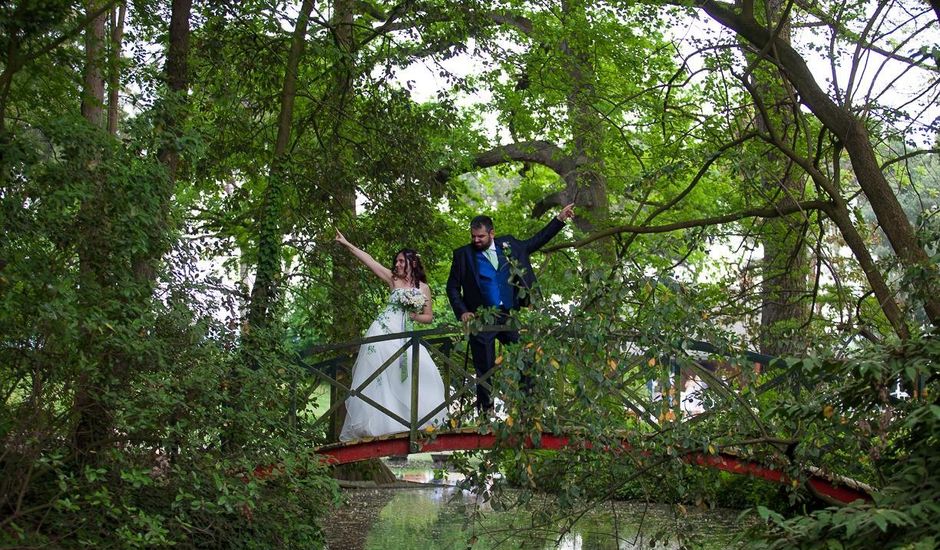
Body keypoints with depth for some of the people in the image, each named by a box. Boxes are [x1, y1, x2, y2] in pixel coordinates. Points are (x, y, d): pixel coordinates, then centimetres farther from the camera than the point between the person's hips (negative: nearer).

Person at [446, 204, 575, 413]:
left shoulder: (508, 244, 7)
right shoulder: (463, 254, 0)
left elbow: (536, 241, 18)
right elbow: (452, 287, 6)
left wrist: (560, 219, 16)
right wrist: (462, 311, -6)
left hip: (509, 316, 3)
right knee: (484, 370, 1)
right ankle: (486, 412, 10)